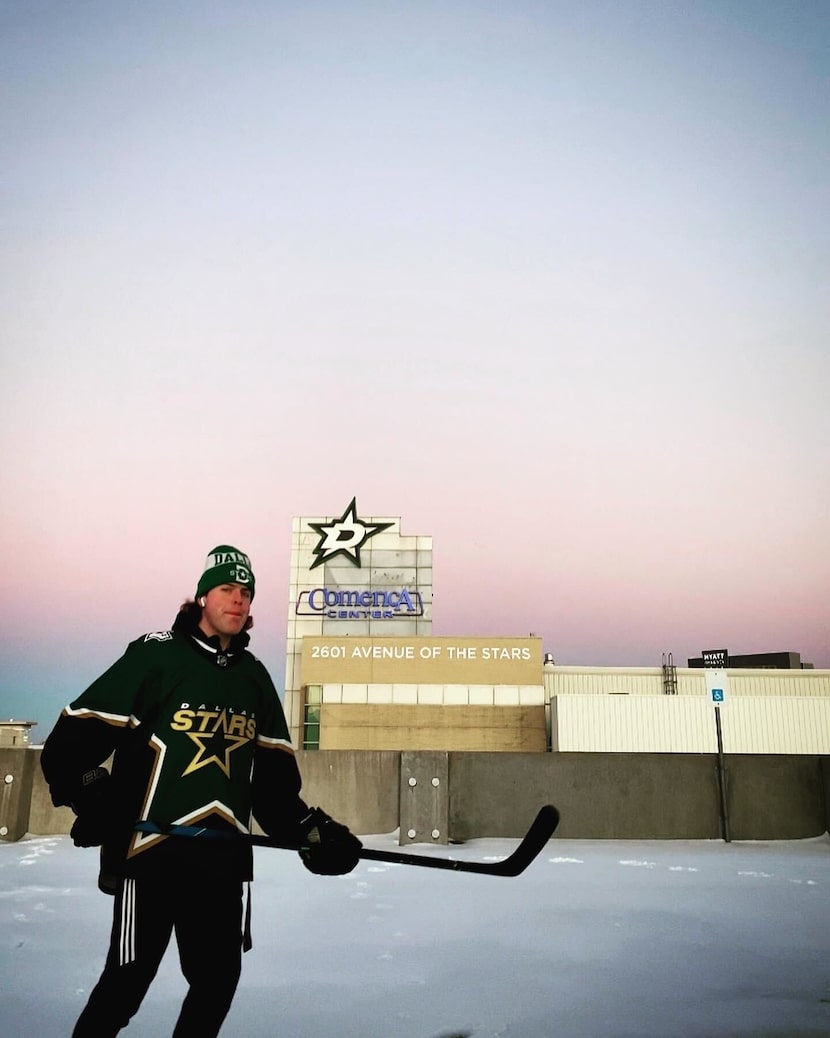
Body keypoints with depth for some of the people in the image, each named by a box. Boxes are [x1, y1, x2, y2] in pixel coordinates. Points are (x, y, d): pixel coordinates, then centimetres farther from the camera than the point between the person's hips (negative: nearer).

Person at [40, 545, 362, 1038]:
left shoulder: (255, 678, 11)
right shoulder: (156, 656, -7)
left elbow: (274, 775, 15)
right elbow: (74, 738, -8)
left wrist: (311, 830, 8)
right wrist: (91, 796, -21)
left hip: (223, 856, 5)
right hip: (150, 849, -5)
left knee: (218, 979, 10)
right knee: (127, 983, 0)